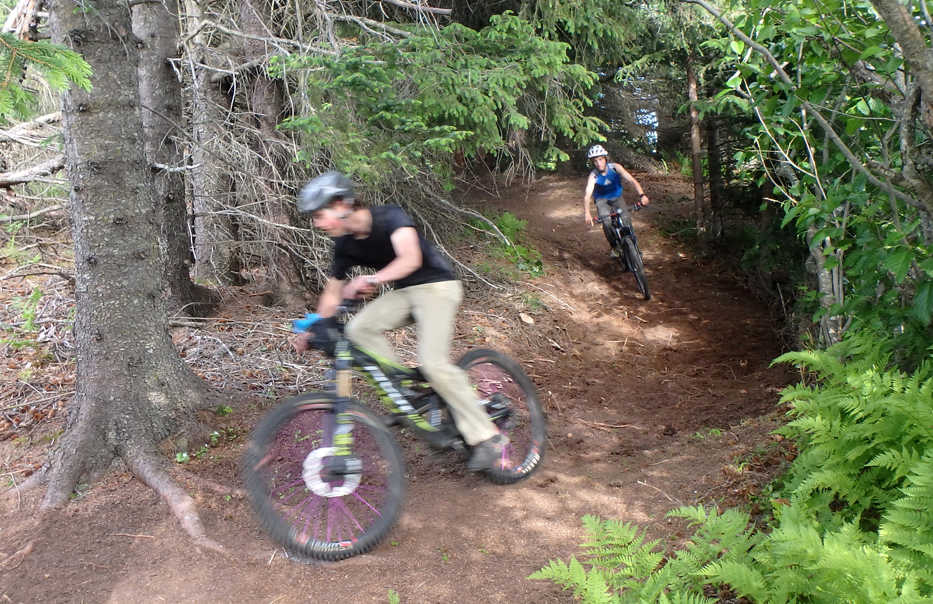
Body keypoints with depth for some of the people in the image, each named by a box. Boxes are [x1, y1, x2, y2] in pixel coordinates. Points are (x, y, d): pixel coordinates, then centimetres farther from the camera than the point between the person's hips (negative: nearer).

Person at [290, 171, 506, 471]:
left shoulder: (389, 217, -21)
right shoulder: (345, 245, -1)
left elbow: (411, 259, -37)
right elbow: (332, 292, 8)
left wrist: (371, 280, -50)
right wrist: (312, 331, 1)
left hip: (436, 286, -7)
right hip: (404, 293, 7)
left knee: (433, 362, -23)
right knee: (359, 328, -18)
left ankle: (487, 436, -12)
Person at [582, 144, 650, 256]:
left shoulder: (615, 168, -25)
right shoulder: (593, 175, -27)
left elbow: (632, 180, -32)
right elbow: (587, 194, -39)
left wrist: (642, 195, -50)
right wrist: (587, 214, -56)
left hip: (616, 197, 1)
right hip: (602, 199, -1)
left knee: (626, 219, -21)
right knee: (606, 221, -25)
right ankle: (613, 246, -3)